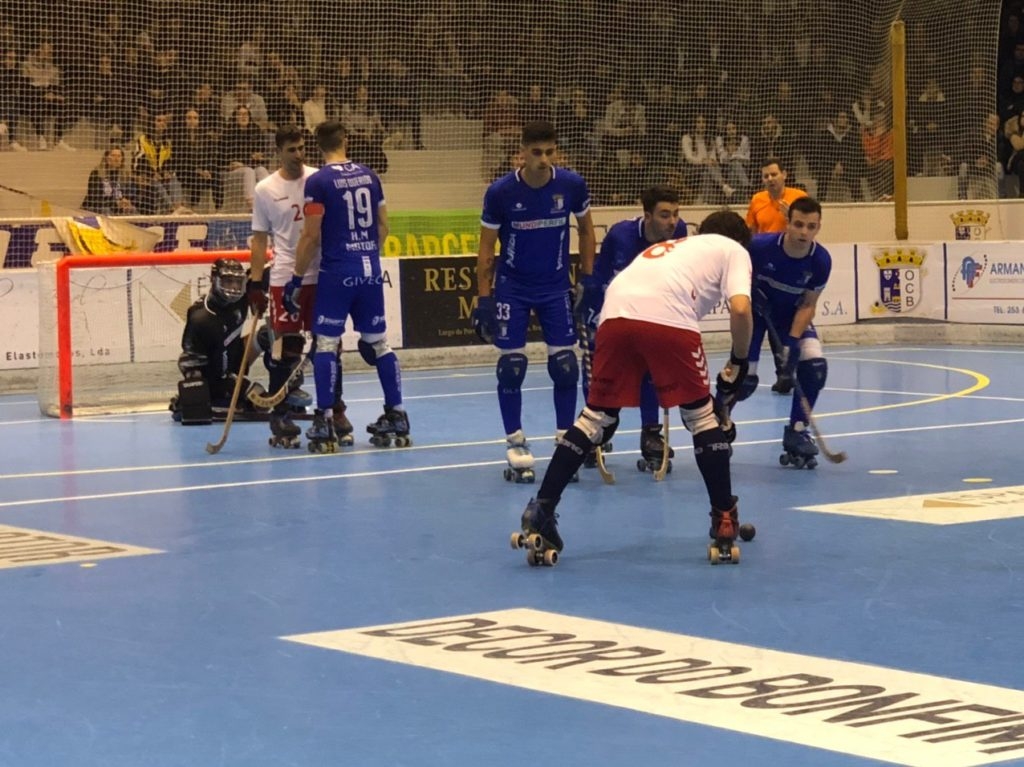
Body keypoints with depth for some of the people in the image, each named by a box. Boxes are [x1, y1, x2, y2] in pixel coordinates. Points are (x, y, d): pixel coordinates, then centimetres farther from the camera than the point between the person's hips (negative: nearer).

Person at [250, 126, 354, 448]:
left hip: (323, 275, 2)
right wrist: (256, 283, 0)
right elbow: (260, 239, 5)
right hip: (285, 279, -2)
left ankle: (336, 413, 16)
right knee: (284, 349, -2)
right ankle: (280, 417, 8)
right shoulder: (265, 190, 1)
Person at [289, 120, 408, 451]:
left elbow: (311, 236, -10)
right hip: (371, 271, 5)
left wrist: (297, 279, -4)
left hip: (337, 273, -5)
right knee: (378, 342, 11)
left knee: (326, 343, 0)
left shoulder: (318, 182, -8)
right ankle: (396, 417, 13)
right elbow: (383, 225, 13)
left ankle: (325, 423, -5)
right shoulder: (369, 175, 8)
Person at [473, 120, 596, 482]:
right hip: (512, 288, -1)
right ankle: (516, 446, 7)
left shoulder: (572, 185, -12)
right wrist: (483, 299, -10)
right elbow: (486, 248, -7)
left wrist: (589, 280, 3)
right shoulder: (500, 192, -16)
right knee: (511, 365, -3)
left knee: (565, 364, -2)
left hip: (556, 286, 2)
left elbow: (586, 229, 5)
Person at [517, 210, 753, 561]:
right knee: (701, 415, 11)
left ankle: (541, 510, 8)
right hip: (670, 319, -4)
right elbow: (740, 308, 5)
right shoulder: (734, 249, 25)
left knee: (596, 417, 13)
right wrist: (739, 363, 19)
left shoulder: (669, 246, 41)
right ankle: (724, 519, 13)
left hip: (615, 312, 5)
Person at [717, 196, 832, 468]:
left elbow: (807, 305, -14)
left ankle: (796, 431, 0)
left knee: (814, 365, -18)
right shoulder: (760, 246, -31)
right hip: (756, 309, -2)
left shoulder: (821, 261, -24)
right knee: (745, 377, -11)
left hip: (793, 313, 2)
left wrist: (793, 340, -24)